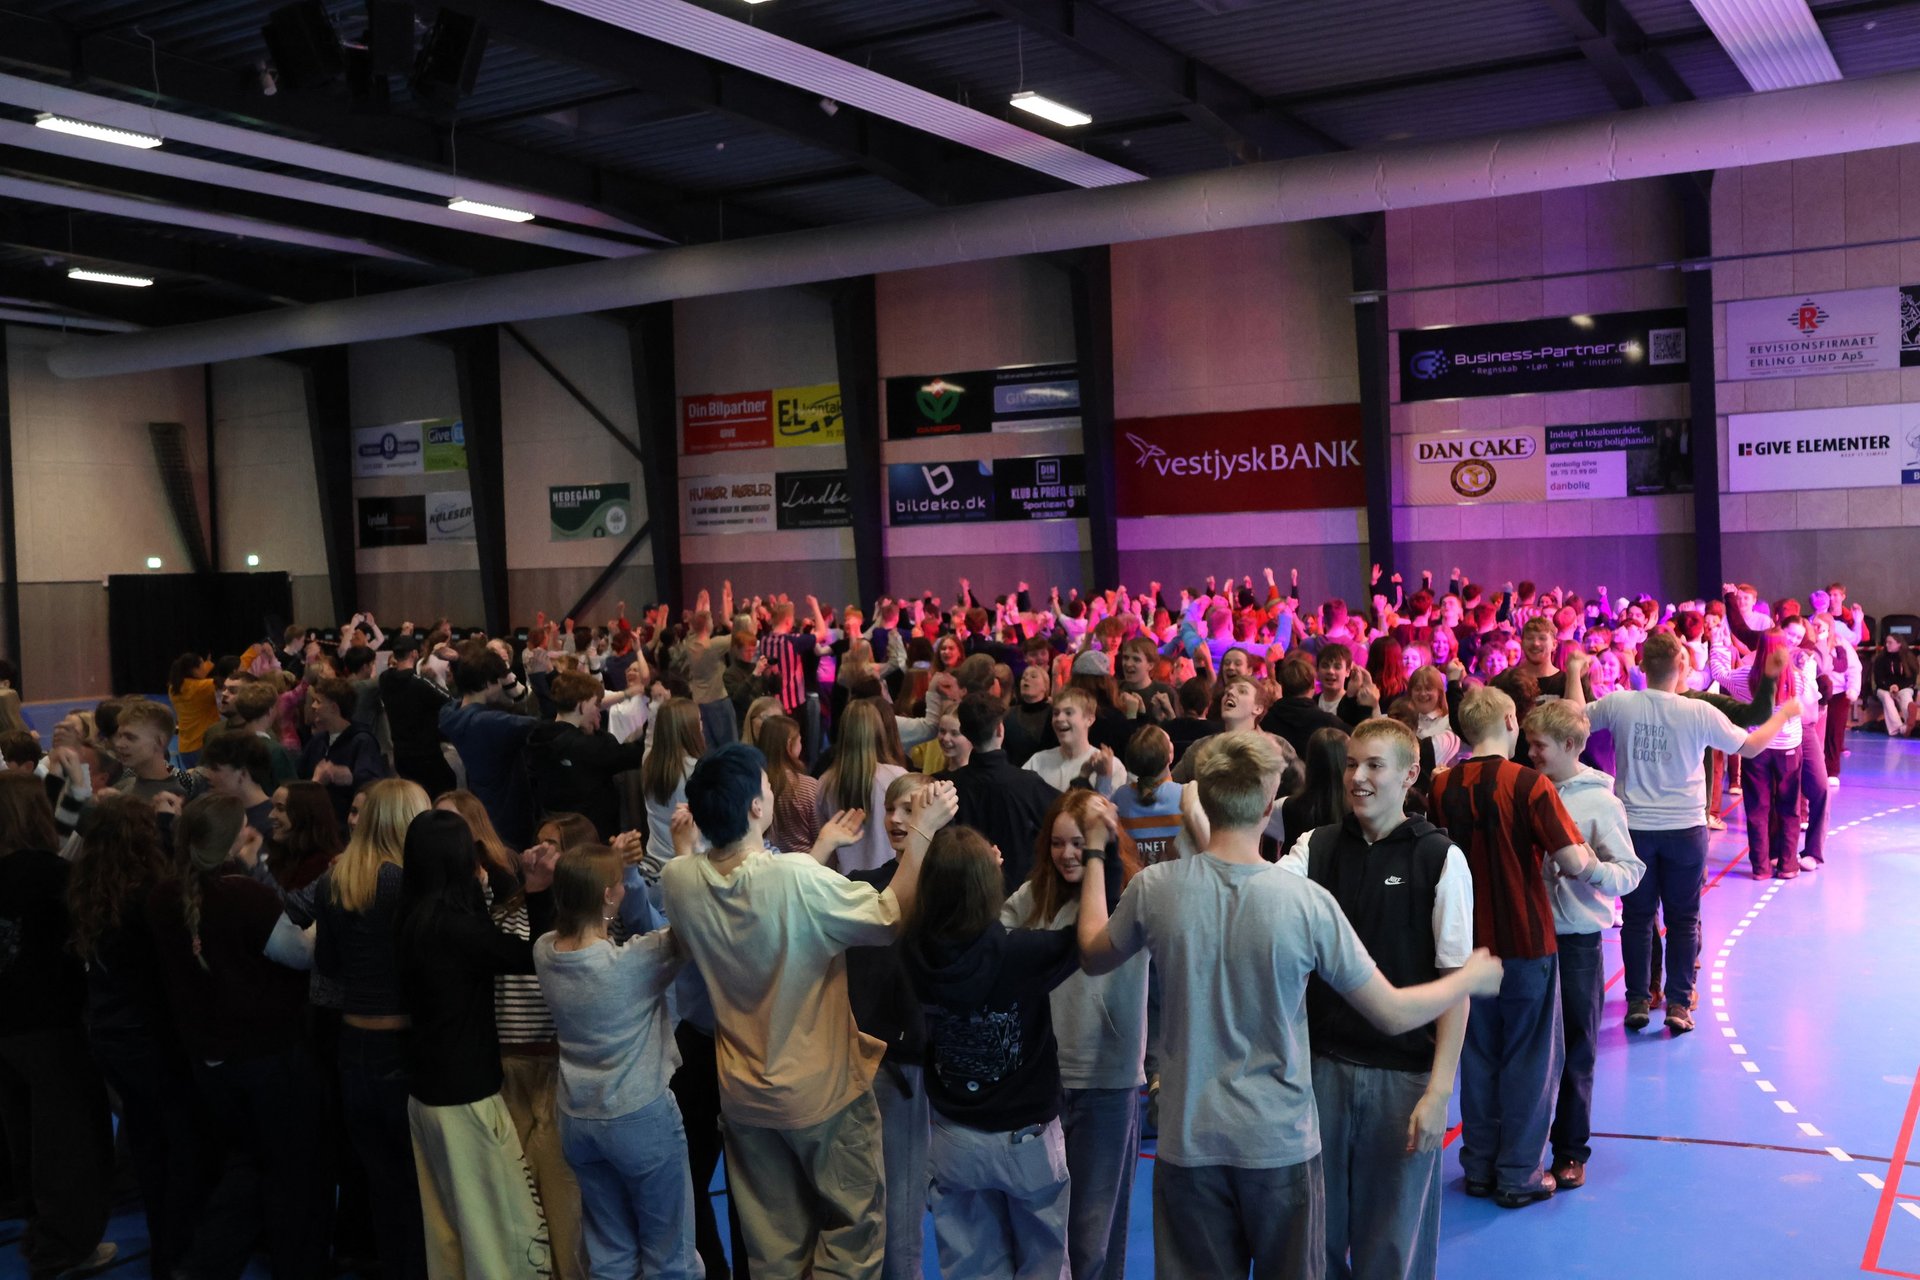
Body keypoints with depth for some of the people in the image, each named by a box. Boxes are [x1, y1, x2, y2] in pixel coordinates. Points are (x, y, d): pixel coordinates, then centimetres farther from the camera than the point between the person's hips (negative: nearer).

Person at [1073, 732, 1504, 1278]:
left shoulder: (1154, 888, -13)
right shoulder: (1308, 901, -18)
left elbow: (1093, 957, 9)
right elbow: (1394, 1015, -8)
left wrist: (1095, 854, 22)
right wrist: (1472, 977, 11)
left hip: (1188, 1139, 1)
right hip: (1281, 1141, -1)